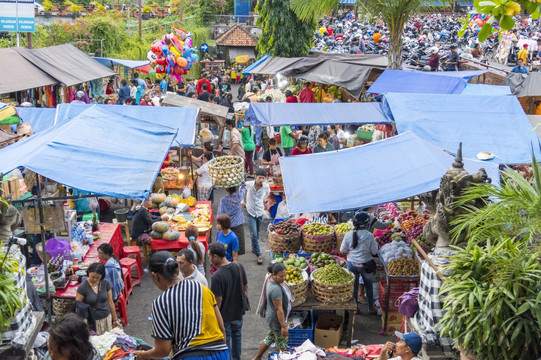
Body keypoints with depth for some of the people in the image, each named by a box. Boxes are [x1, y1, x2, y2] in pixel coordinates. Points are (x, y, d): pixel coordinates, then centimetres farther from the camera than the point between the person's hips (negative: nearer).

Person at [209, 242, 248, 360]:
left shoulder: (216, 276, -29)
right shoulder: (239, 266, -12)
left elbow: (218, 300, -22)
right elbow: (245, 287, 0)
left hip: (224, 315, -6)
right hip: (238, 311, 6)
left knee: (225, 340, 15)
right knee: (237, 335, 26)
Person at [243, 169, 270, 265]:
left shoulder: (266, 187, -11)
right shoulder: (248, 185, -17)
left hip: (260, 213, 2)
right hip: (250, 212, -2)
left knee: (257, 233, 18)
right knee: (253, 234, -8)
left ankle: (254, 248, 42)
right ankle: (258, 255, 0)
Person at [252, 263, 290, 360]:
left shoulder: (271, 279, -3)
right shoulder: (276, 289, -32)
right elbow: (279, 309, -27)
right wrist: (283, 326, -21)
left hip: (271, 317, 10)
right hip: (277, 319, -10)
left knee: (270, 338, 26)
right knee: (282, 344, 7)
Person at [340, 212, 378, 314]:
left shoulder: (348, 235, -12)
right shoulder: (369, 236, -17)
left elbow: (342, 250, -3)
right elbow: (374, 252, -9)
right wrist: (375, 243, 8)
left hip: (352, 264, 1)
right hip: (365, 264, -1)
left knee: (354, 286, 16)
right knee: (368, 286, 18)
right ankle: (371, 308, 29)